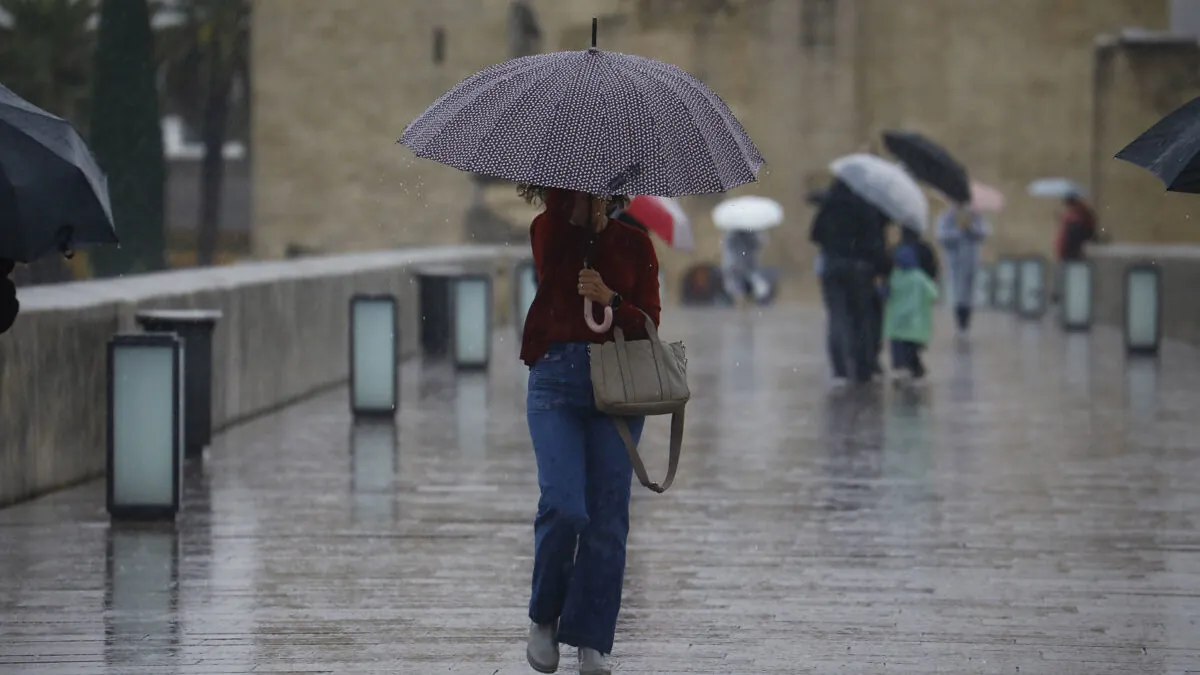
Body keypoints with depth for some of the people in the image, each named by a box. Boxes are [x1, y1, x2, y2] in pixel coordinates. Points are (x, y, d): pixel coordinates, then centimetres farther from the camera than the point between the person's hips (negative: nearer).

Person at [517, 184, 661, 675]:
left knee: (607, 517, -1)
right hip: (556, 380, -1)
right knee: (564, 506, -15)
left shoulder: (633, 244, 8)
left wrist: (610, 299, -14)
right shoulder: (548, 235, 6)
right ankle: (543, 617, 9)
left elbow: (649, 321, 2)